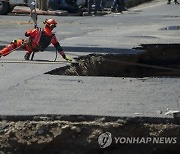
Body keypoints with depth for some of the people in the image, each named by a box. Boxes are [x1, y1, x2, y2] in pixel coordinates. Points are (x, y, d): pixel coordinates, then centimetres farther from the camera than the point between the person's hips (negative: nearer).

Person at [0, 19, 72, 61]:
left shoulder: (38, 31, -29)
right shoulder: (52, 37, -23)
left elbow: (27, 33, -15)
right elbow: (58, 47, -15)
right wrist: (64, 56, -6)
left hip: (28, 46, -4)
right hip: (35, 49, 4)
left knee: (15, 43, 10)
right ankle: (27, 56, 41)